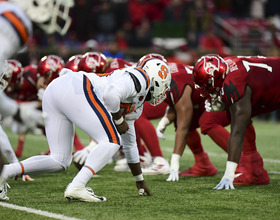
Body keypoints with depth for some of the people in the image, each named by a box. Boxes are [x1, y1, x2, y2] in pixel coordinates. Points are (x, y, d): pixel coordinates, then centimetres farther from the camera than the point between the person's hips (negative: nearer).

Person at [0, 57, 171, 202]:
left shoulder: (135, 108, 32)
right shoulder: (141, 78, 3)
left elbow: (130, 144, 43)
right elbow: (111, 94, -16)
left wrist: (140, 181, 50)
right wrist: (119, 120, 1)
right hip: (74, 90, -10)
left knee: (59, 162, 9)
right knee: (112, 141, -9)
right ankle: (76, 187, -21)